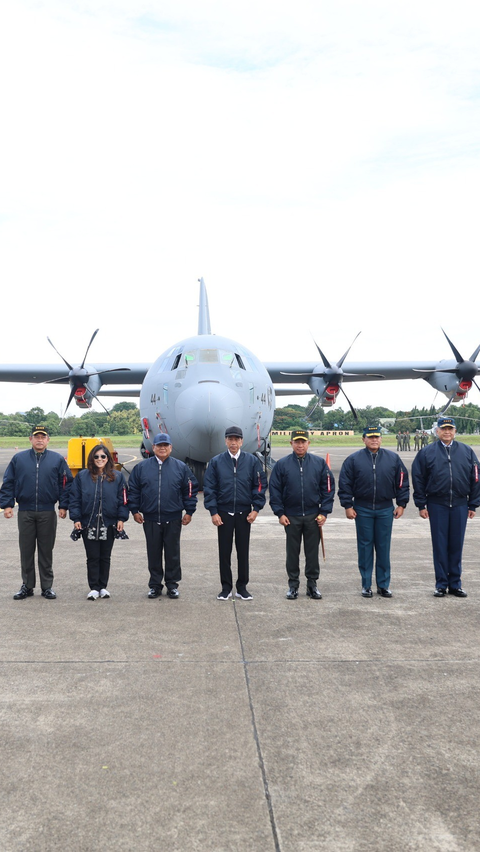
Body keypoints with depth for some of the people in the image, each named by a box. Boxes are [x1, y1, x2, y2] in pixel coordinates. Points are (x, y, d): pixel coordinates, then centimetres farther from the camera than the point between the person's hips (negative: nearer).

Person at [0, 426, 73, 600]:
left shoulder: (57, 459, 2)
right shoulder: (18, 458, 4)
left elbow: (66, 483, 3)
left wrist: (63, 506, -3)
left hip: (47, 513, -1)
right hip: (25, 512, 1)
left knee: (46, 551, 7)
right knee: (26, 550, 7)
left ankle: (47, 586, 16)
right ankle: (27, 586, 18)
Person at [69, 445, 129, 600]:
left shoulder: (117, 476, 3)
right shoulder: (82, 476, 2)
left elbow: (123, 499, 4)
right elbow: (75, 499, 2)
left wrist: (121, 519, -2)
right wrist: (76, 518, -4)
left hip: (109, 524, 1)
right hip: (88, 524, -1)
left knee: (105, 557, 10)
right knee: (92, 557, 3)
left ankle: (103, 586, 20)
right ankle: (94, 588, 10)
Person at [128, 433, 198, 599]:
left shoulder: (181, 467, 3)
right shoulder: (141, 467, 4)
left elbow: (190, 490, 4)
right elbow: (133, 490, 8)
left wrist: (189, 511, 0)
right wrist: (135, 510, 3)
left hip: (173, 519, -1)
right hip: (150, 519, 1)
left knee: (172, 553, 6)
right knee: (154, 554, 8)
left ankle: (172, 585, 18)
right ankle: (155, 585, 19)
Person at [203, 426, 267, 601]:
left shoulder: (252, 461, 0)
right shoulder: (216, 462, 0)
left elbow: (260, 485, 2)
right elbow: (209, 487, 0)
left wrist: (256, 508, -4)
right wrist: (213, 512, -5)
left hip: (244, 513, 0)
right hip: (223, 513, 0)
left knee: (243, 551, 7)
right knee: (224, 552, 6)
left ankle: (242, 587, 17)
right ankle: (226, 588, 16)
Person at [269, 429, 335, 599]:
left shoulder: (319, 463, 1)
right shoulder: (282, 464, -2)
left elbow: (328, 488, 3)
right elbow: (274, 489, 1)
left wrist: (324, 512, -3)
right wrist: (280, 513, -5)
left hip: (313, 516, 1)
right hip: (291, 517, 0)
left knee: (312, 552, 8)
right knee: (292, 552, 8)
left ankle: (312, 583, 19)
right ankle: (293, 585, 18)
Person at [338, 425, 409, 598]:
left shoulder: (393, 458, 5)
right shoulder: (353, 460, 0)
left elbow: (402, 482, 9)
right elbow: (344, 485, 1)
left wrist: (401, 504, 4)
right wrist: (348, 506, -4)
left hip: (385, 509, 1)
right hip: (362, 510, -1)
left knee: (384, 547, 6)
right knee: (365, 546, 4)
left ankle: (383, 584, 16)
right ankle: (366, 585, 13)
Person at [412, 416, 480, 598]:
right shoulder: (426, 453, 1)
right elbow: (418, 479, 2)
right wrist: (421, 505, -1)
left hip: (460, 506, 1)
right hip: (437, 506, -1)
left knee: (456, 545, 7)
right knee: (440, 546, 3)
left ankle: (455, 584, 17)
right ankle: (441, 584, 12)